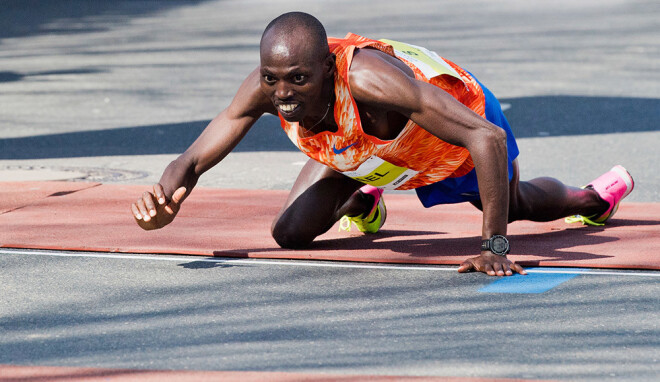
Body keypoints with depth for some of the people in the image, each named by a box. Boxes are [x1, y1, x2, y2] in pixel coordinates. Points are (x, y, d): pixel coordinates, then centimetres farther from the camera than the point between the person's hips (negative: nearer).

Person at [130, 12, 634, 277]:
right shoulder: (266, 89, -36)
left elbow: (487, 138, -51)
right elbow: (194, 159, -29)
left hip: (459, 127, -3)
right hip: (361, 149, 3)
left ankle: (593, 196, 62)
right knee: (291, 234, -8)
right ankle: (362, 203, 29)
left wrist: (494, 245, -52)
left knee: (517, 205, 25)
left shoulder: (369, 79, -51)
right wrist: (165, 202, -52)